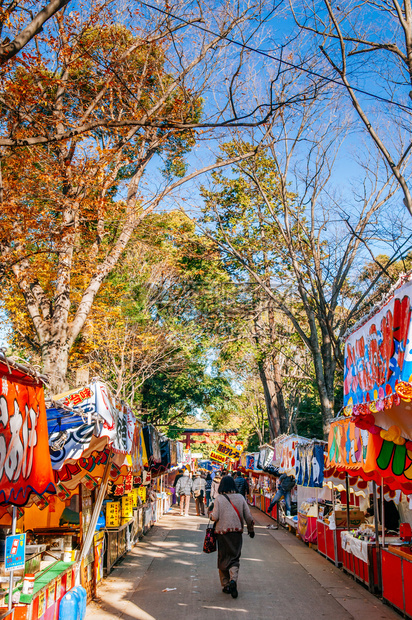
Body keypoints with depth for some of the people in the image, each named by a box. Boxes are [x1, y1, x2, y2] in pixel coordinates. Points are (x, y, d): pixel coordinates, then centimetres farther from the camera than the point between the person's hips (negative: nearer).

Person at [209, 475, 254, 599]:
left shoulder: (219, 498, -6)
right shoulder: (240, 498, 1)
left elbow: (215, 517, -9)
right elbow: (248, 516, 3)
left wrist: (210, 513, 13)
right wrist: (251, 529, 17)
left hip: (222, 532, -1)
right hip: (237, 532, 1)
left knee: (222, 559, 12)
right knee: (234, 557, 6)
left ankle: (226, 585, 15)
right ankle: (233, 580, -19)